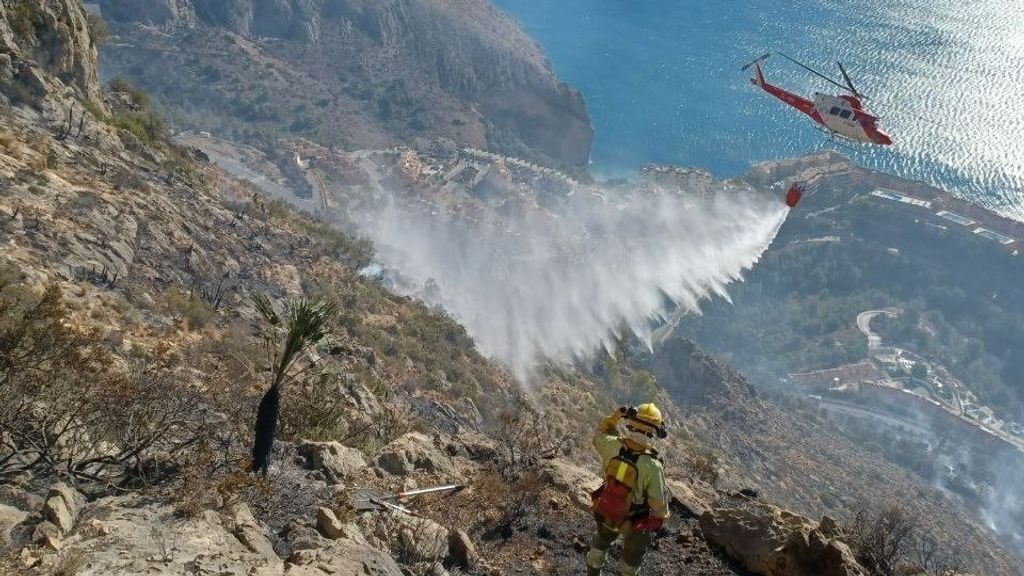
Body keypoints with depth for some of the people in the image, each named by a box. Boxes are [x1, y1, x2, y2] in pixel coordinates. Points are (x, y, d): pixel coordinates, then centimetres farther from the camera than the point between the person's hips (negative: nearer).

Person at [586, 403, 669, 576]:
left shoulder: (613, 446, -27)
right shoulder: (652, 467, -38)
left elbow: (599, 434, 0)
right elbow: (659, 502, -24)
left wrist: (615, 416, -6)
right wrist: (662, 517, -3)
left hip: (606, 514, 5)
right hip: (634, 524, -4)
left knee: (602, 541, 35)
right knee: (633, 553, 28)